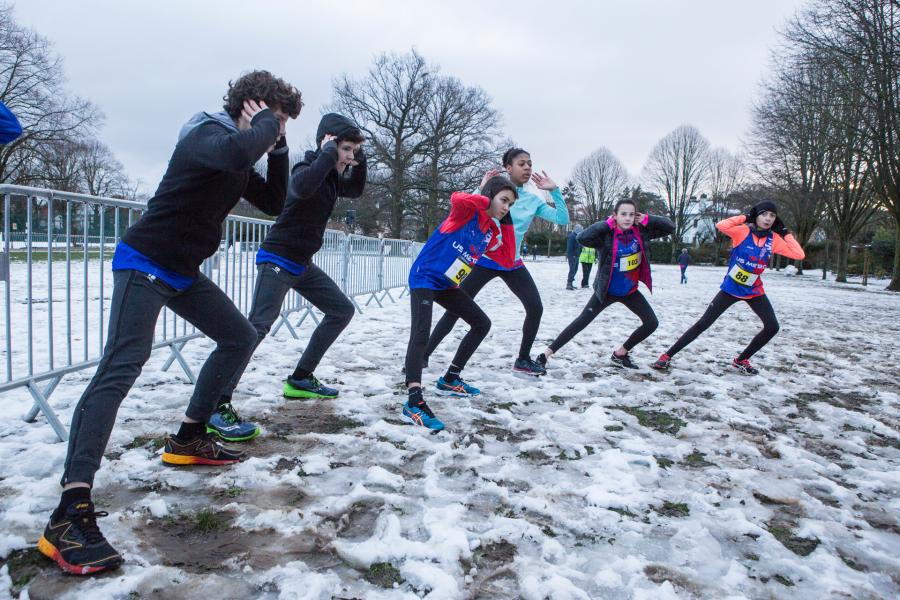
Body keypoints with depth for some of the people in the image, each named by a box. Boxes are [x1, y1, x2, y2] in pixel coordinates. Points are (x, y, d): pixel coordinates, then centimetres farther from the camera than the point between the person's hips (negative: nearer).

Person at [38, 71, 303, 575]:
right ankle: (70, 514, -27)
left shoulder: (241, 155, 12)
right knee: (122, 366, -23)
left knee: (240, 338, 13)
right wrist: (265, 126, -22)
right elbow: (236, 153, -42)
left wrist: (279, 149, 4)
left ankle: (189, 440, 23)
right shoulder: (205, 136, -17)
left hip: (184, 271, 10)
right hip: (145, 263, -10)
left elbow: (274, 204, 15)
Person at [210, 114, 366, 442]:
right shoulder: (305, 168, -16)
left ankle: (300, 379, 20)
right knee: (259, 325, -24)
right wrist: (328, 151, -28)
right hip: (278, 258, -10)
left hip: (303, 264, 10)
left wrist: (359, 158, 9)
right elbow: (302, 187, -40)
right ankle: (216, 407, -27)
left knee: (342, 310, 15)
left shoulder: (332, 176, 10)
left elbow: (355, 190, 26)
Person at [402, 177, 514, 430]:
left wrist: (507, 224, 8)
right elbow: (457, 199, -36)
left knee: (482, 324, 16)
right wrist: (486, 199, -19)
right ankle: (414, 403, -38)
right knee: (421, 333, -28)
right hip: (425, 278, -9)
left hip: (448, 285, 10)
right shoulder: (467, 211, -14)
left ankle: (449, 380, 25)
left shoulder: (491, 231, 9)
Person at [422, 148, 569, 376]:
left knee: (536, 308, -6)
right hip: (484, 260, -4)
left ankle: (523, 360, 14)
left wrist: (554, 191, -5)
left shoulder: (532, 200, 6)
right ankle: (424, 355, 8)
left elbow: (563, 218, 1)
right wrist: (481, 188, -24)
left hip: (512, 264, 4)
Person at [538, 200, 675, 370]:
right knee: (581, 322, -8)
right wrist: (607, 224, -31)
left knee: (651, 323, 2)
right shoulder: (606, 235, -22)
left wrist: (647, 220, -16)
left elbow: (670, 227, -2)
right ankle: (546, 354, -2)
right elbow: (583, 238, -40)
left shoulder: (641, 232, -8)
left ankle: (620, 354, 19)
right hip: (607, 291, -5)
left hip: (630, 291, 5)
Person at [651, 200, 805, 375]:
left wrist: (786, 233, -5)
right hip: (730, 288, -5)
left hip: (754, 291, 5)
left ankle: (741, 360, 15)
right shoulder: (743, 231, -13)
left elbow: (799, 255, -5)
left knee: (772, 327, -5)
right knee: (702, 324, -7)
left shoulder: (773, 239, 0)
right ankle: (667, 356, 1)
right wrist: (745, 217, -21)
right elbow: (721, 225, -32)